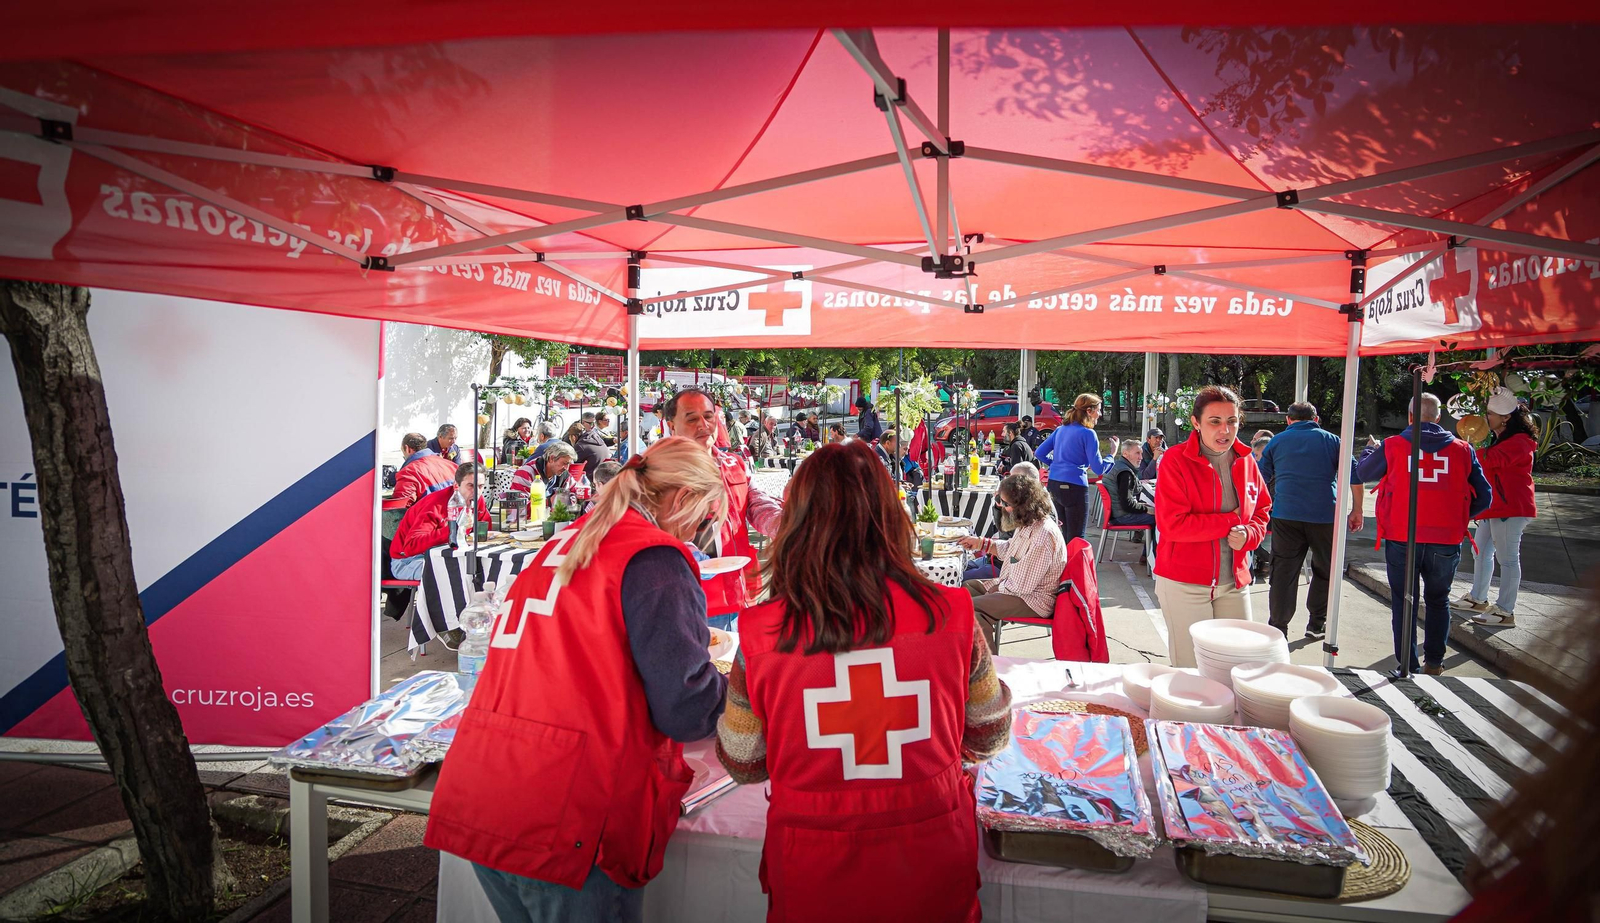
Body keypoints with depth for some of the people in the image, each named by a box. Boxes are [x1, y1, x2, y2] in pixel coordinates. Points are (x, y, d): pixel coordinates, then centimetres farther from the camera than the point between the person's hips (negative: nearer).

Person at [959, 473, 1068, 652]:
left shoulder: (1043, 536, -31)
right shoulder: (1027, 523, -1)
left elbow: (1021, 585, -28)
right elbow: (1010, 548, 21)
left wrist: (998, 588, -11)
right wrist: (982, 543, 10)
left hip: (1033, 600, -11)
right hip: (1016, 584, 11)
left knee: (972, 607, -20)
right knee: (967, 587, 13)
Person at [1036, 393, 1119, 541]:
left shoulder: (1061, 430, 12)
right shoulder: (1088, 434, -8)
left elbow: (1040, 453, 13)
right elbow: (1099, 469, -10)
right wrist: (1112, 453, 4)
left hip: (1053, 485, 7)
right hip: (1074, 488, -7)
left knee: (1065, 535, 17)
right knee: (1076, 539, -2)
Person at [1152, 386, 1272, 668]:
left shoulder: (1245, 461, 5)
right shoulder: (1176, 461, -13)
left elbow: (1262, 511, 16)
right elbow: (1172, 525, -20)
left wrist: (1248, 534, -7)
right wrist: (1231, 520, -14)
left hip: (1233, 583, 5)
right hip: (1184, 584, -5)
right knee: (1191, 670, 6)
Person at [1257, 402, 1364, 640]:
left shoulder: (1276, 442, 12)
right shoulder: (1331, 440, 11)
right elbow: (1356, 477, 3)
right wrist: (1357, 511, 10)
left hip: (1286, 515, 0)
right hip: (1326, 515, 0)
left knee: (1283, 573, 2)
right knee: (1325, 571, 16)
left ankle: (1277, 629, 1)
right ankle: (1317, 624, 23)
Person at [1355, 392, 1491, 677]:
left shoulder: (1392, 446, -4)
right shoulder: (1462, 450, 2)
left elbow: (1363, 474, 12)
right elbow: (1483, 497, 5)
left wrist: (1370, 450, 32)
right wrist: (1459, 517, 22)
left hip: (1402, 538, -2)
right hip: (1446, 540, 2)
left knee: (1404, 601, 9)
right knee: (1438, 600, 20)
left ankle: (1408, 665, 9)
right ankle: (1434, 662, 25)